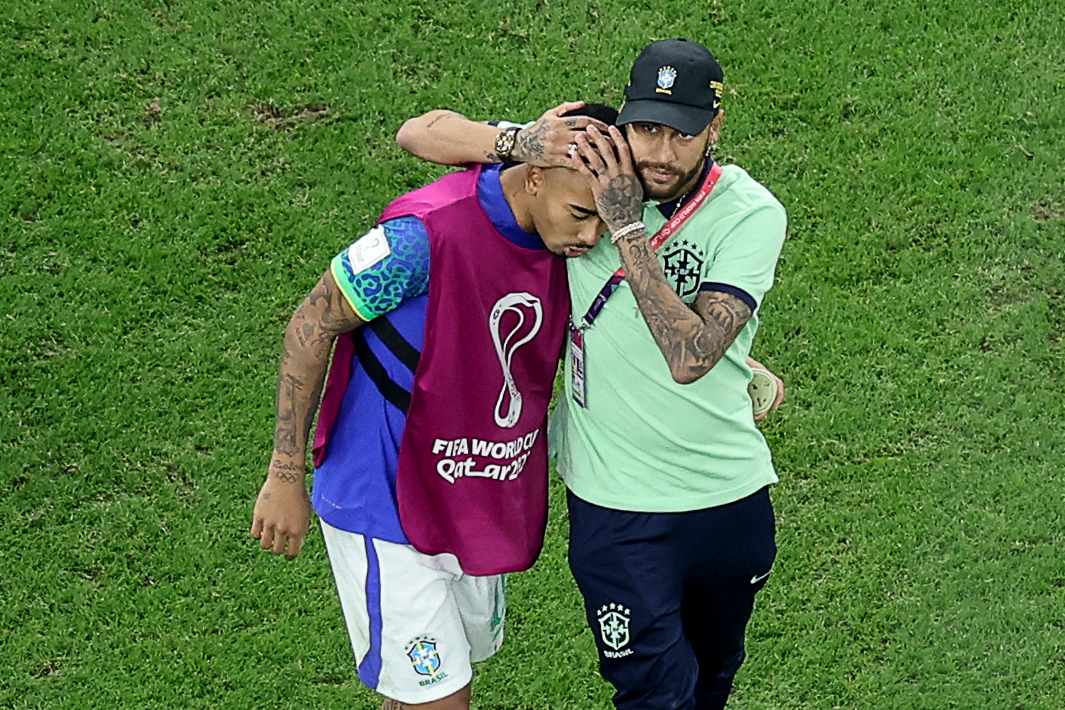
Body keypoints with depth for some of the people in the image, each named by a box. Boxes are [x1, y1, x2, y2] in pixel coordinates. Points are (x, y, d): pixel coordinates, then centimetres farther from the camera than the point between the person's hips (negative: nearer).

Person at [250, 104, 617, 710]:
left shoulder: (567, 236, -6)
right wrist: (286, 479, -14)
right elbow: (312, 326, -17)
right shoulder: (425, 234, -28)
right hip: (387, 506, -7)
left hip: (480, 510, 7)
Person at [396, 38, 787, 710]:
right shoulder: (588, 167, -10)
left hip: (731, 496, 1)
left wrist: (627, 227, -28)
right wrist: (523, 142, -27)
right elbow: (419, 132, -9)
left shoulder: (752, 214, -15)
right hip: (615, 502, -1)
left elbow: (689, 357, -28)